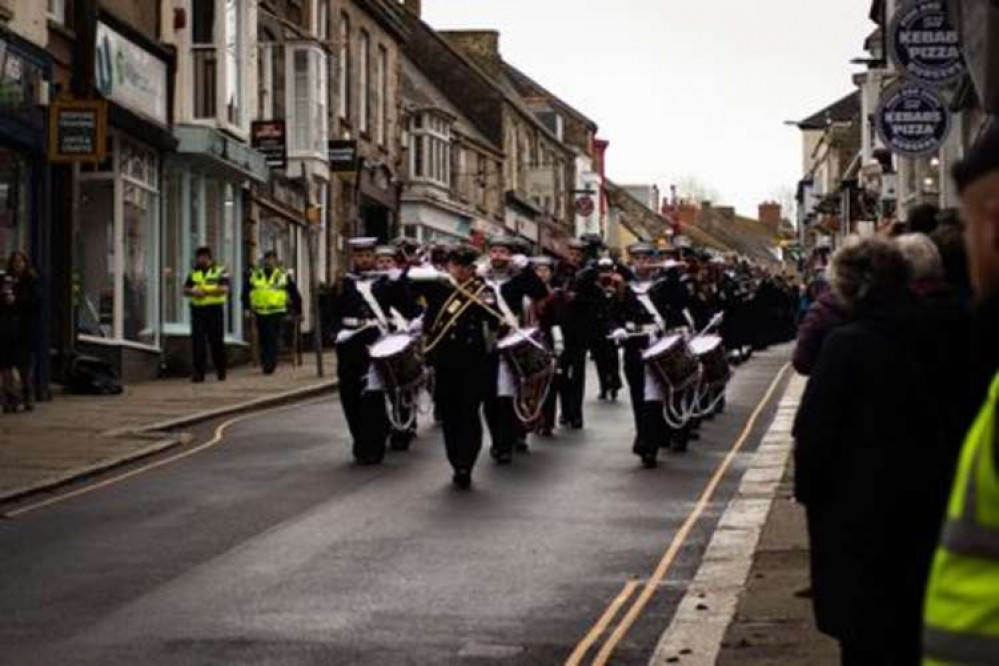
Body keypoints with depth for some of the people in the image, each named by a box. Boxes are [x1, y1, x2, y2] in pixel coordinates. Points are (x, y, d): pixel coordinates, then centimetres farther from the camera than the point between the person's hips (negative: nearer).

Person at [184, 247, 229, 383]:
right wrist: (193, 291, -10)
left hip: (214, 309, -4)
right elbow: (185, 290, 12)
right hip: (197, 309, 4)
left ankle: (221, 371, 15)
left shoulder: (220, 271, 1)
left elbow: (224, 289, -11)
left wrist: (205, 291, -19)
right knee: (197, 341, -4)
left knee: (216, 341, 2)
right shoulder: (194, 273, 16)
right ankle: (198, 373, -3)